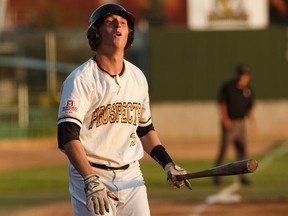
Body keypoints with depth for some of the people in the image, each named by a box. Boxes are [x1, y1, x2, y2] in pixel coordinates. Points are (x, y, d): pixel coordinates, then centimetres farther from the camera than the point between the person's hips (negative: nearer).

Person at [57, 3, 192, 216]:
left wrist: (168, 164, 12)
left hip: (131, 176, 6)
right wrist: (91, 182, -30)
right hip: (90, 175, -6)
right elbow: (67, 136, -19)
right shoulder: (80, 79, -10)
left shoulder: (138, 77, 12)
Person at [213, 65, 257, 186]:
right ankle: (216, 176, -6)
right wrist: (225, 119, -18)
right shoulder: (227, 86, -8)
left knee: (242, 151, 6)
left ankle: (243, 177, 14)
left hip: (241, 123, 5)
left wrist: (252, 119, -5)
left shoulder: (248, 90, 7)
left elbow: (250, 107, 11)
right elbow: (222, 103, -8)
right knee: (224, 149, -10)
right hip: (229, 123, -5)